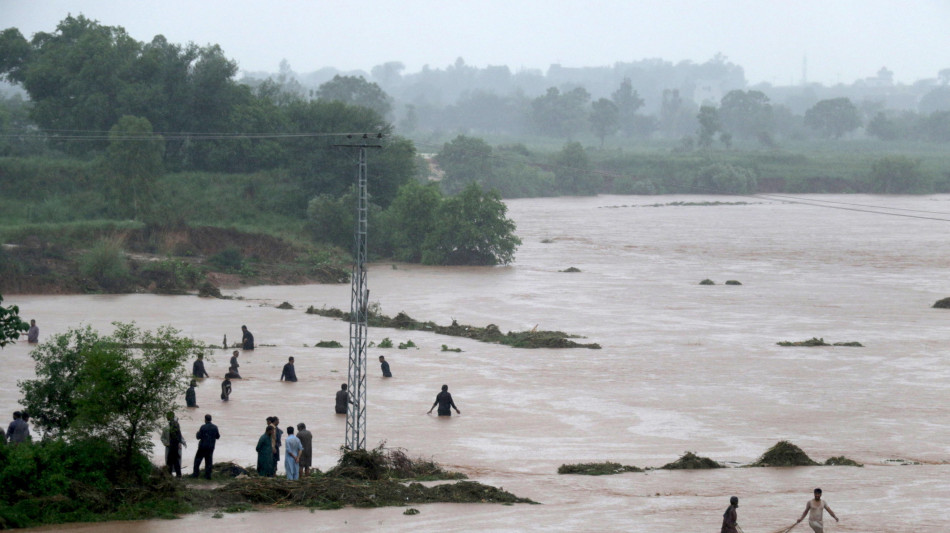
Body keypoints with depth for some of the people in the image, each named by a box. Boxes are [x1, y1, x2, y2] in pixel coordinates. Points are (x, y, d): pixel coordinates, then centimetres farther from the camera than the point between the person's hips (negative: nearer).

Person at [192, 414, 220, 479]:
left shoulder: (203, 427, -14)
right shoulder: (215, 427, -2)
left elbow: (198, 437, -10)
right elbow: (217, 437, 6)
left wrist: (197, 433, 10)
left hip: (203, 447, -4)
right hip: (211, 447, 4)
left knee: (198, 459, 9)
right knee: (209, 461, 10)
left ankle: (195, 473, 8)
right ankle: (208, 475, 8)